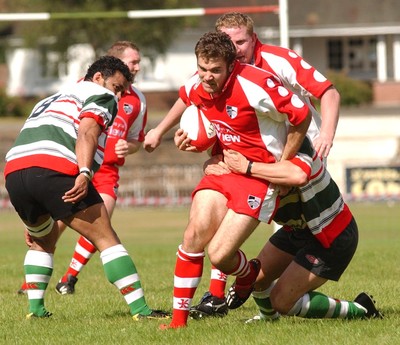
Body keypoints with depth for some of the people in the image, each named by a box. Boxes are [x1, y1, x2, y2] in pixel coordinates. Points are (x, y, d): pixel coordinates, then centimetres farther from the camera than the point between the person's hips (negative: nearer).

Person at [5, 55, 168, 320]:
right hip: (56, 170, -7)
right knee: (107, 240, -1)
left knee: (43, 241, 31)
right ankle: (139, 308, -7)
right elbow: (87, 131, -6)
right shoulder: (102, 96, 15)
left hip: (13, 171, 7)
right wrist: (84, 173, -20)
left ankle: (35, 308, 22)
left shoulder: (52, 99, 39)